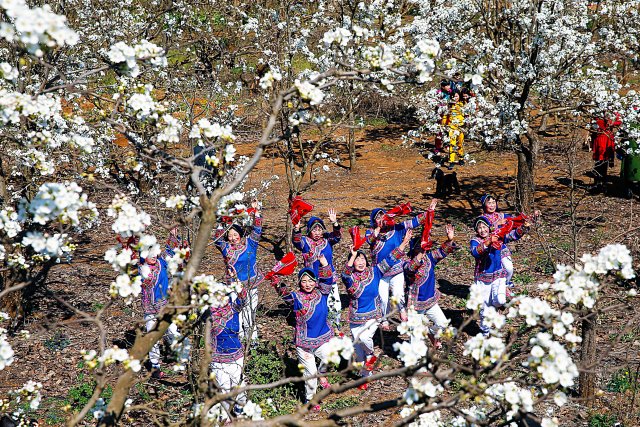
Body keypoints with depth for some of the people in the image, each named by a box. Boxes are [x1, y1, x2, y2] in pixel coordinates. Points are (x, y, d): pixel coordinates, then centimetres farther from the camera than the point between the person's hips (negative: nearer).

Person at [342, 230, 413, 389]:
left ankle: (370, 355, 6)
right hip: (356, 317, 1)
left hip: (373, 315, -1)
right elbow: (345, 274, -31)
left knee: (364, 337, -27)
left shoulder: (374, 272, -3)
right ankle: (364, 376, 29)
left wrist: (404, 243, -12)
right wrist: (353, 255, -36)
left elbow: (390, 260, -6)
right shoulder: (349, 277, -7)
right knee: (358, 349, 8)